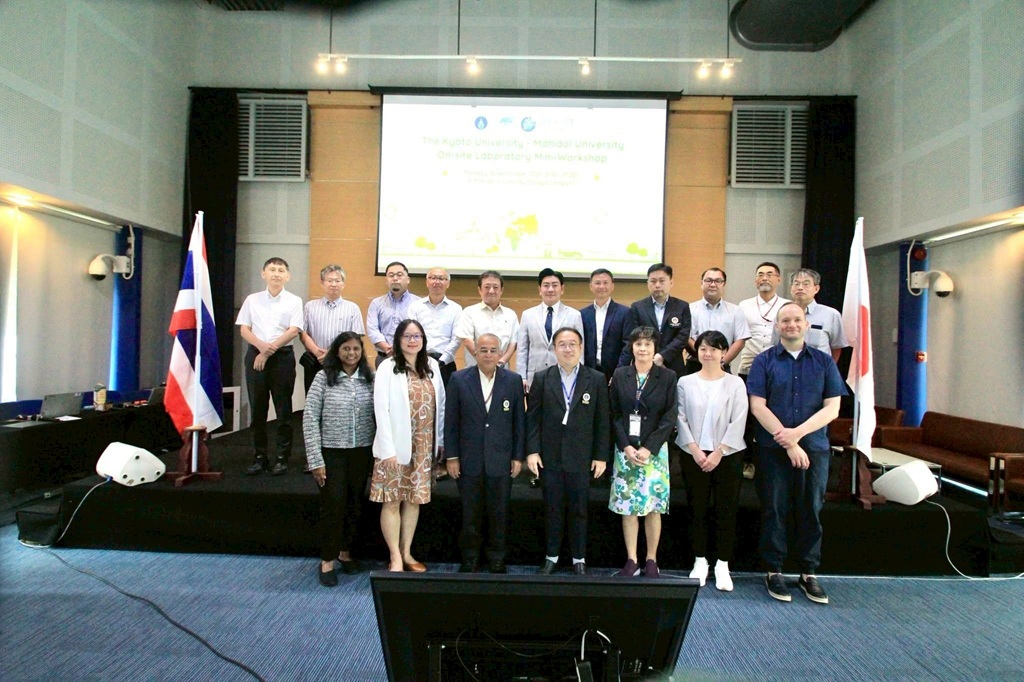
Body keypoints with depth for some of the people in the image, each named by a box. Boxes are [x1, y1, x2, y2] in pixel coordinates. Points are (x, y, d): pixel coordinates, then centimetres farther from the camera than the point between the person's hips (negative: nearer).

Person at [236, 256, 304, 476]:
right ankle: (259, 457, 14)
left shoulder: (294, 301, 2)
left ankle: (282, 458, 9)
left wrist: (270, 350, -12)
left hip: (283, 356, -2)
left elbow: (293, 331, -7)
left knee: (283, 408, 1)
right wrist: (261, 346, -14)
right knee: (257, 408, 6)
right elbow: (244, 329, 5)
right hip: (255, 355, 2)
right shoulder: (252, 299, 9)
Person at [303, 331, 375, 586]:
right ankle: (327, 560, 14)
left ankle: (346, 552, 30)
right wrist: (315, 459, -9)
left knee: (355, 505, 11)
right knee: (333, 505, -2)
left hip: (362, 452, 3)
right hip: (331, 452, -3)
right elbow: (309, 419, -6)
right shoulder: (323, 378, -5)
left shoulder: (371, 379, 2)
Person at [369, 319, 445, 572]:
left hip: (423, 446, 4)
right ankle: (395, 556, 13)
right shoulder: (388, 367, -8)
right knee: (392, 501, 2)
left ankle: (407, 553, 22)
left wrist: (440, 440, 7)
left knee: (414, 500, 11)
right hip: (397, 445, -4)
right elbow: (381, 409, -13)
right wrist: (388, 449, -17)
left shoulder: (432, 366, 6)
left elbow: (440, 404, 10)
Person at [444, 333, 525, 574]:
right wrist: (451, 456, -2)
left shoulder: (513, 380, 0)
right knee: (470, 514, 10)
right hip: (469, 461, 0)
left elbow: (519, 421, 3)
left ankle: (496, 558, 27)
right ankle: (469, 559, 27)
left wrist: (518, 456, 1)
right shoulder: (459, 379, -2)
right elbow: (451, 421, 0)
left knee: (499, 514, 10)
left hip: (501, 461, 1)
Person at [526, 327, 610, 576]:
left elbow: (602, 421, 0)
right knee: (552, 509, 11)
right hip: (549, 456, 1)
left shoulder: (597, 379, 0)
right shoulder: (541, 378, 1)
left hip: (581, 457, 0)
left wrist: (601, 456, -2)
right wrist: (532, 451, -6)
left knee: (579, 510, 9)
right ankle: (551, 557, 25)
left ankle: (579, 559, 25)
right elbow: (532, 417, 1)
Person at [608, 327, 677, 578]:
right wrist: (626, 447, -9)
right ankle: (631, 560, 13)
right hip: (625, 450, 1)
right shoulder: (620, 375, 5)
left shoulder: (667, 377, 0)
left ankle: (651, 561, 15)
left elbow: (669, 417, -4)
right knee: (627, 507, 4)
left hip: (655, 451, -1)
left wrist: (648, 448, -12)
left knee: (653, 507, 3)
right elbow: (615, 415, 3)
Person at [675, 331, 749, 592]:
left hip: (727, 456, -1)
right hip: (694, 455, 1)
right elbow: (681, 419, 0)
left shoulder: (735, 384, -1)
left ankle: (723, 566, 13)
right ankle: (700, 562, 19)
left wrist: (718, 453, -10)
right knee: (697, 510, 7)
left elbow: (738, 422, -5)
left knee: (726, 511, 3)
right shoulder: (685, 383, 2)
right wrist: (695, 450, -9)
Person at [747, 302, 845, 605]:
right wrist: (788, 443, -12)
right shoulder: (764, 361, 2)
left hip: (814, 447, 2)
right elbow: (757, 406, -6)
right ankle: (774, 571, 17)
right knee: (774, 511, 5)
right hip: (773, 449, -1)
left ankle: (809, 573, 20)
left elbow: (832, 408, 1)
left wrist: (798, 432, -12)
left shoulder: (824, 362, 7)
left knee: (810, 511, 8)